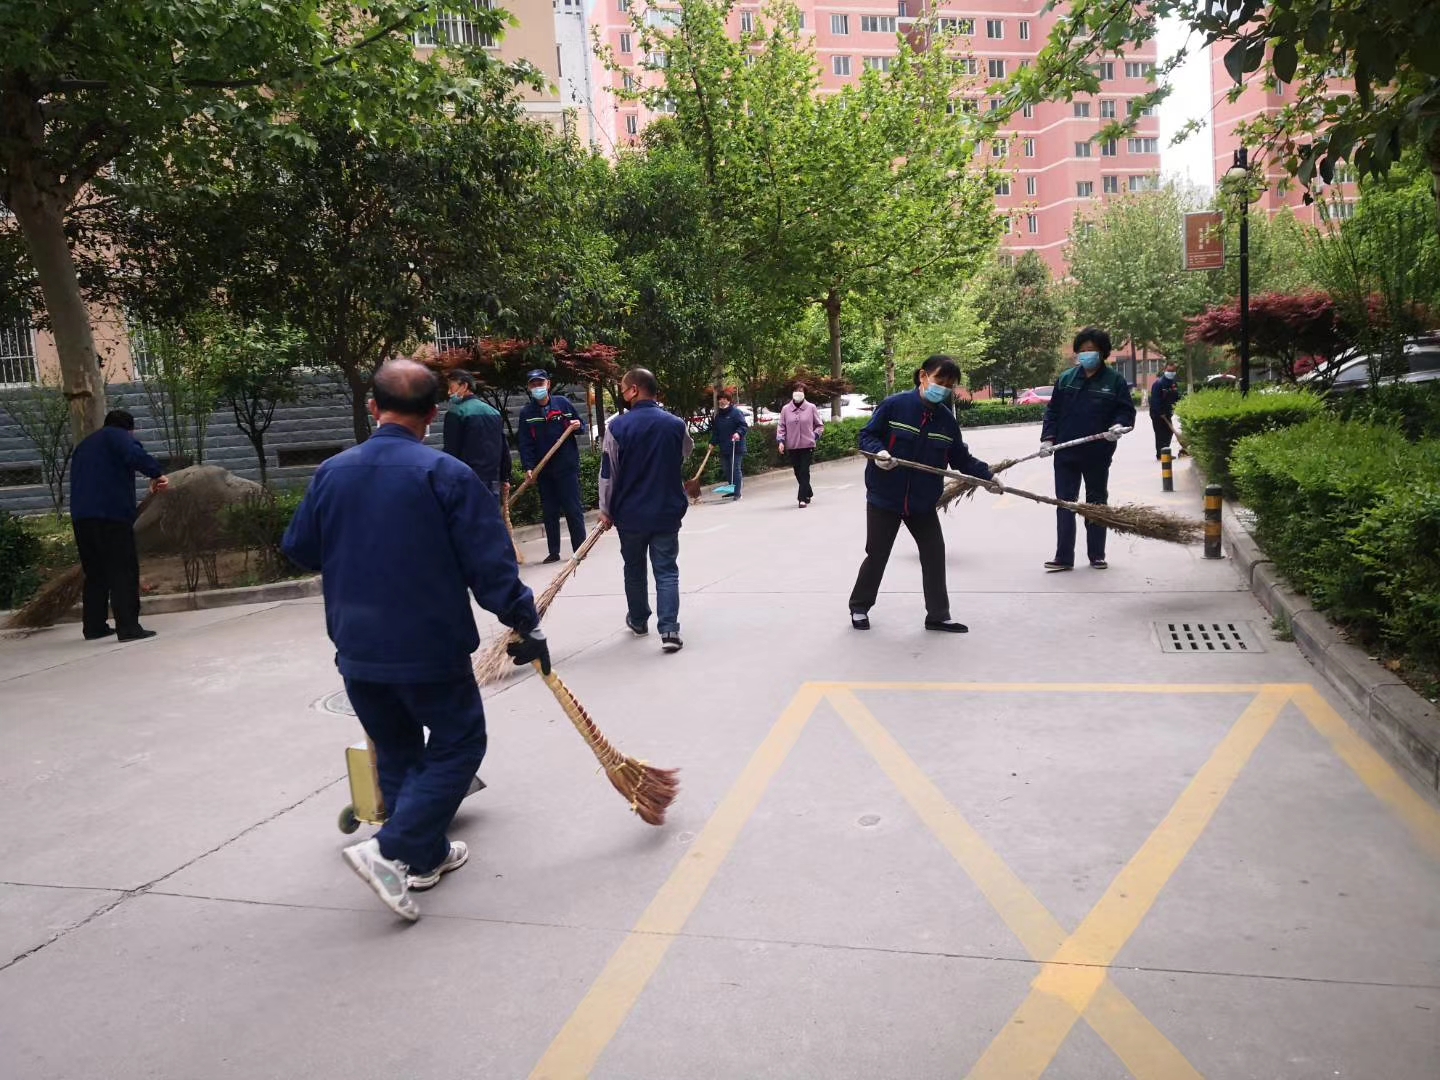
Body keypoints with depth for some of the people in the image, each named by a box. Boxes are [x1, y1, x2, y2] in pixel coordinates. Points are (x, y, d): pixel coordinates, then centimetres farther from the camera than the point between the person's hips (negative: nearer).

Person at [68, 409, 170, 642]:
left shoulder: (84, 446, 30)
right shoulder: (117, 435, 5)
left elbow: (79, 481, 27)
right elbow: (133, 454, -18)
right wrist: (157, 473, -19)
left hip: (80, 516, 8)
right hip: (111, 514, -8)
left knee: (95, 573, 16)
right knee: (123, 571, -8)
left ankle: (93, 627, 18)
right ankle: (128, 628, -14)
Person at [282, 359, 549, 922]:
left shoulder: (331, 473, 0)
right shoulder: (447, 475, -15)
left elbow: (300, 549, 13)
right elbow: (490, 564, -16)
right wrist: (525, 624, -5)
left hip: (357, 648, 6)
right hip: (430, 646, -5)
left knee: (396, 751, 21)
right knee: (458, 745, 11)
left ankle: (427, 855, 30)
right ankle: (391, 849, -2)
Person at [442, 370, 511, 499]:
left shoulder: (456, 413, -6)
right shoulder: (494, 412, 16)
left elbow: (451, 451, -11)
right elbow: (504, 449, 17)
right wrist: (505, 479, 21)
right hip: (493, 481, 7)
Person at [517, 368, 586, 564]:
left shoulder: (563, 403, 2)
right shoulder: (526, 413, 3)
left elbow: (580, 425, 13)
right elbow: (525, 443, -2)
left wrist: (577, 425, -11)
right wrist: (528, 467, -13)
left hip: (567, 466, -2)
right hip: (543, 470, 2)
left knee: (573, 509, 0)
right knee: (549, 511, 8)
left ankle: (580, 549, 6)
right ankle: (554, 552, 16)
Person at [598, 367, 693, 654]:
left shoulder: (617, 426, -12)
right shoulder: (676, 424, -4)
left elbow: (608, 472, -7)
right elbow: (685, 456, 16)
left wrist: (606, 510, 5)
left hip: (630, 512, -1)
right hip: (667, 512, 1)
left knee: (634, 568, 18)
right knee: (667, 571, 4)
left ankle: (638, 621, 34)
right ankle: (669, 630, -8)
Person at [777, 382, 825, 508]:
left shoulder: (811, 408, 1)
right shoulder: (786, 409, 4)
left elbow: (820, 425, 9)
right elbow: (781, 427, 7)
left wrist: (815, 436, -5)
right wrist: (781, 440, -5)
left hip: (807, 445, -2)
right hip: (792, 446, 2)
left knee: (804, 472, -8)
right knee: (798, 473, 9)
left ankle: (803, 498, -8)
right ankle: (808, 494, 28)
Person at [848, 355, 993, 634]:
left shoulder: (946, 419, 1)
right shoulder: (893, 405, -12)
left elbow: (961, 458, 7)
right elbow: (866, 436, -6)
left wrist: (985, 474, -6)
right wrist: (878, 452, -26)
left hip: (923, 501, 4)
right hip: (885, 496, -4)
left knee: (934, 554, 6)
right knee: (877, 555, 5)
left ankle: (938, 615, 18)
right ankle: (859, 607, 26)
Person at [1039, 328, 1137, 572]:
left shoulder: (1114, 380, -2)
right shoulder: (1066, 379, 5)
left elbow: (1126, 411, 1)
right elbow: (1052, 411, 8)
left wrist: (1119, 426, -20)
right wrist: (1048, 438, -3)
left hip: (1098, 454, -1)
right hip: (1066, 453, 2)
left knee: (1097, 503, 11)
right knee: (1064, 503, 2)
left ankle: (1096, 554, 22)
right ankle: (1064, 557, 5)